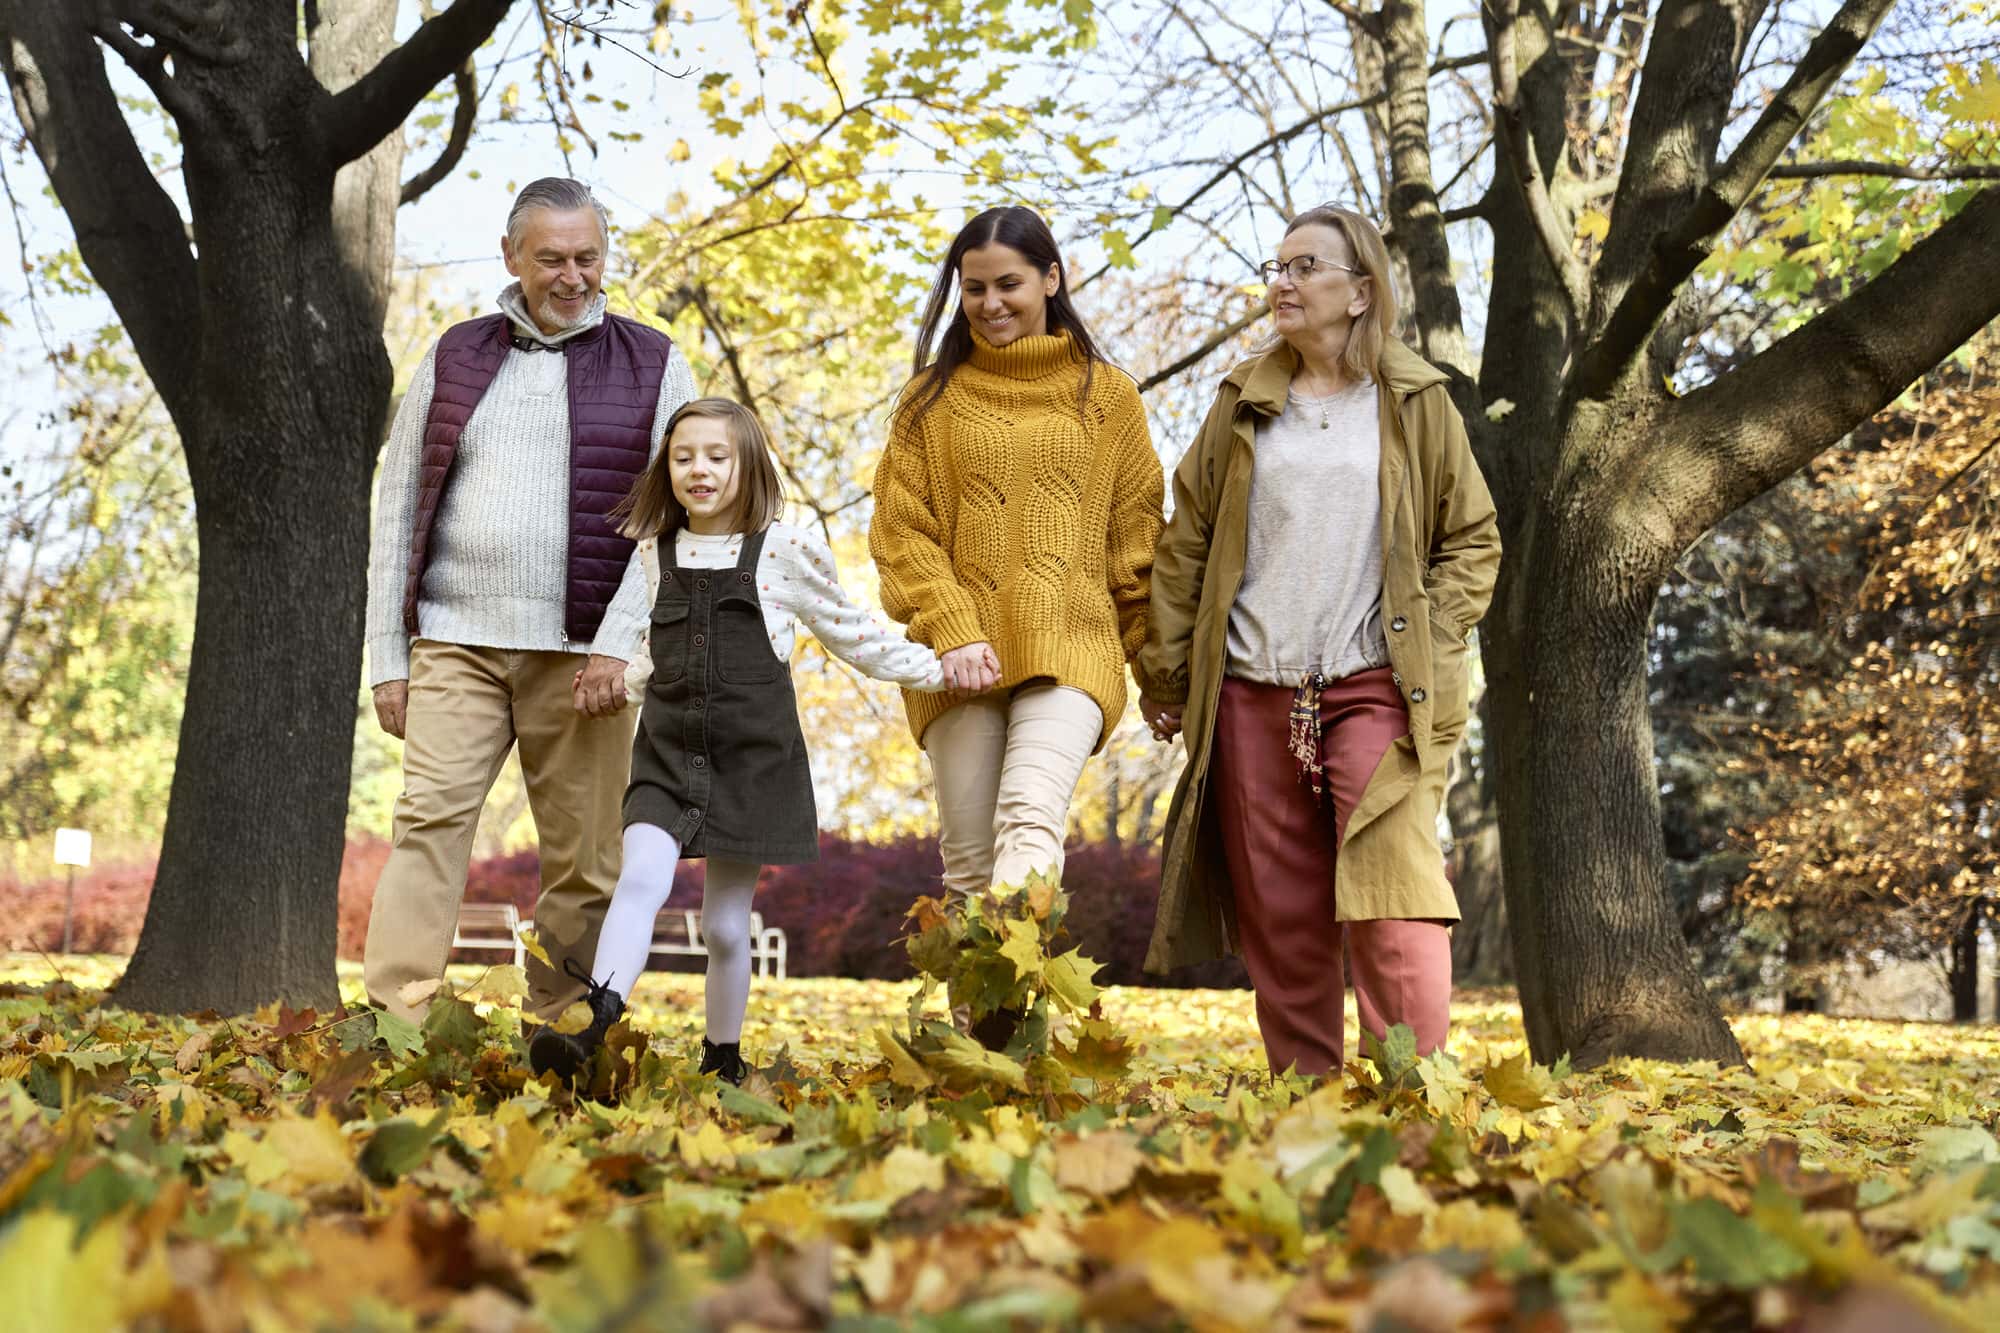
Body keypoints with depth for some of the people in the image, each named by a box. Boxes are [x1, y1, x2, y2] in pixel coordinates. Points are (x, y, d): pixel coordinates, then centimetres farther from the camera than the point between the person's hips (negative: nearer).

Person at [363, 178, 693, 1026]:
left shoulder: (653, 368, 8)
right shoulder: (455, 360, 13)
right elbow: (396, 512, 13)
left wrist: (620, 642, -11)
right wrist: (388, 658, 6)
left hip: (580, 657, -1)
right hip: (456, 643, 1)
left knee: (585, 861, 0)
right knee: (429, 821, -13)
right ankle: (392, 1027, -17)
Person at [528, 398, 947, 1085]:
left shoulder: (786, 551, -1)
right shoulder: (649, 553, 5)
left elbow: (851, 631, 9)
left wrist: (934, 668, 8)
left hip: (752, 758, -1)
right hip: (667, 755, 2)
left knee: (726, 925, 5)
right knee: (641, 880, -22)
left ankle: (723, 1061, 22)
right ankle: (591, 1028, -32)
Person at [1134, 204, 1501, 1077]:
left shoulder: (1414, 401, 6)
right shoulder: (1244, 403, 12)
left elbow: (1472, 539, 10)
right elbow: (1185, 544, 13)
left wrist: (1433, 641, -3)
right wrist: (1164, 675, 8)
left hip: (1373, 687, -3)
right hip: (1253, 697, 3)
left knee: (1391, 906, -14)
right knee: (1280, 922, 5)